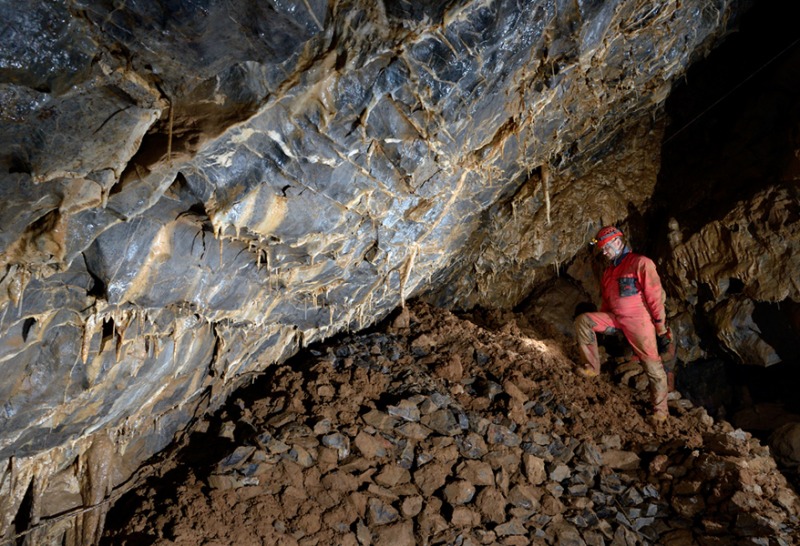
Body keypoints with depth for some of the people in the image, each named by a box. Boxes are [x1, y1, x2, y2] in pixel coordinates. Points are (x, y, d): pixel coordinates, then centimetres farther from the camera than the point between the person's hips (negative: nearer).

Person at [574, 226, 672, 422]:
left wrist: (661, 329, -13)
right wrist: (600, 324, 18)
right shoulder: (608, 271, 16)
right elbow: (606, 302, 23)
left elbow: (655, 297, -11)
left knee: (653, 366, -3)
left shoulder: (641, 263, -9)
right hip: (615, 318, 7)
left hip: (639, 321, -6)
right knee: (583, 321, -9)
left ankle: (661, 411, 9)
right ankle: (592, 366, -4)